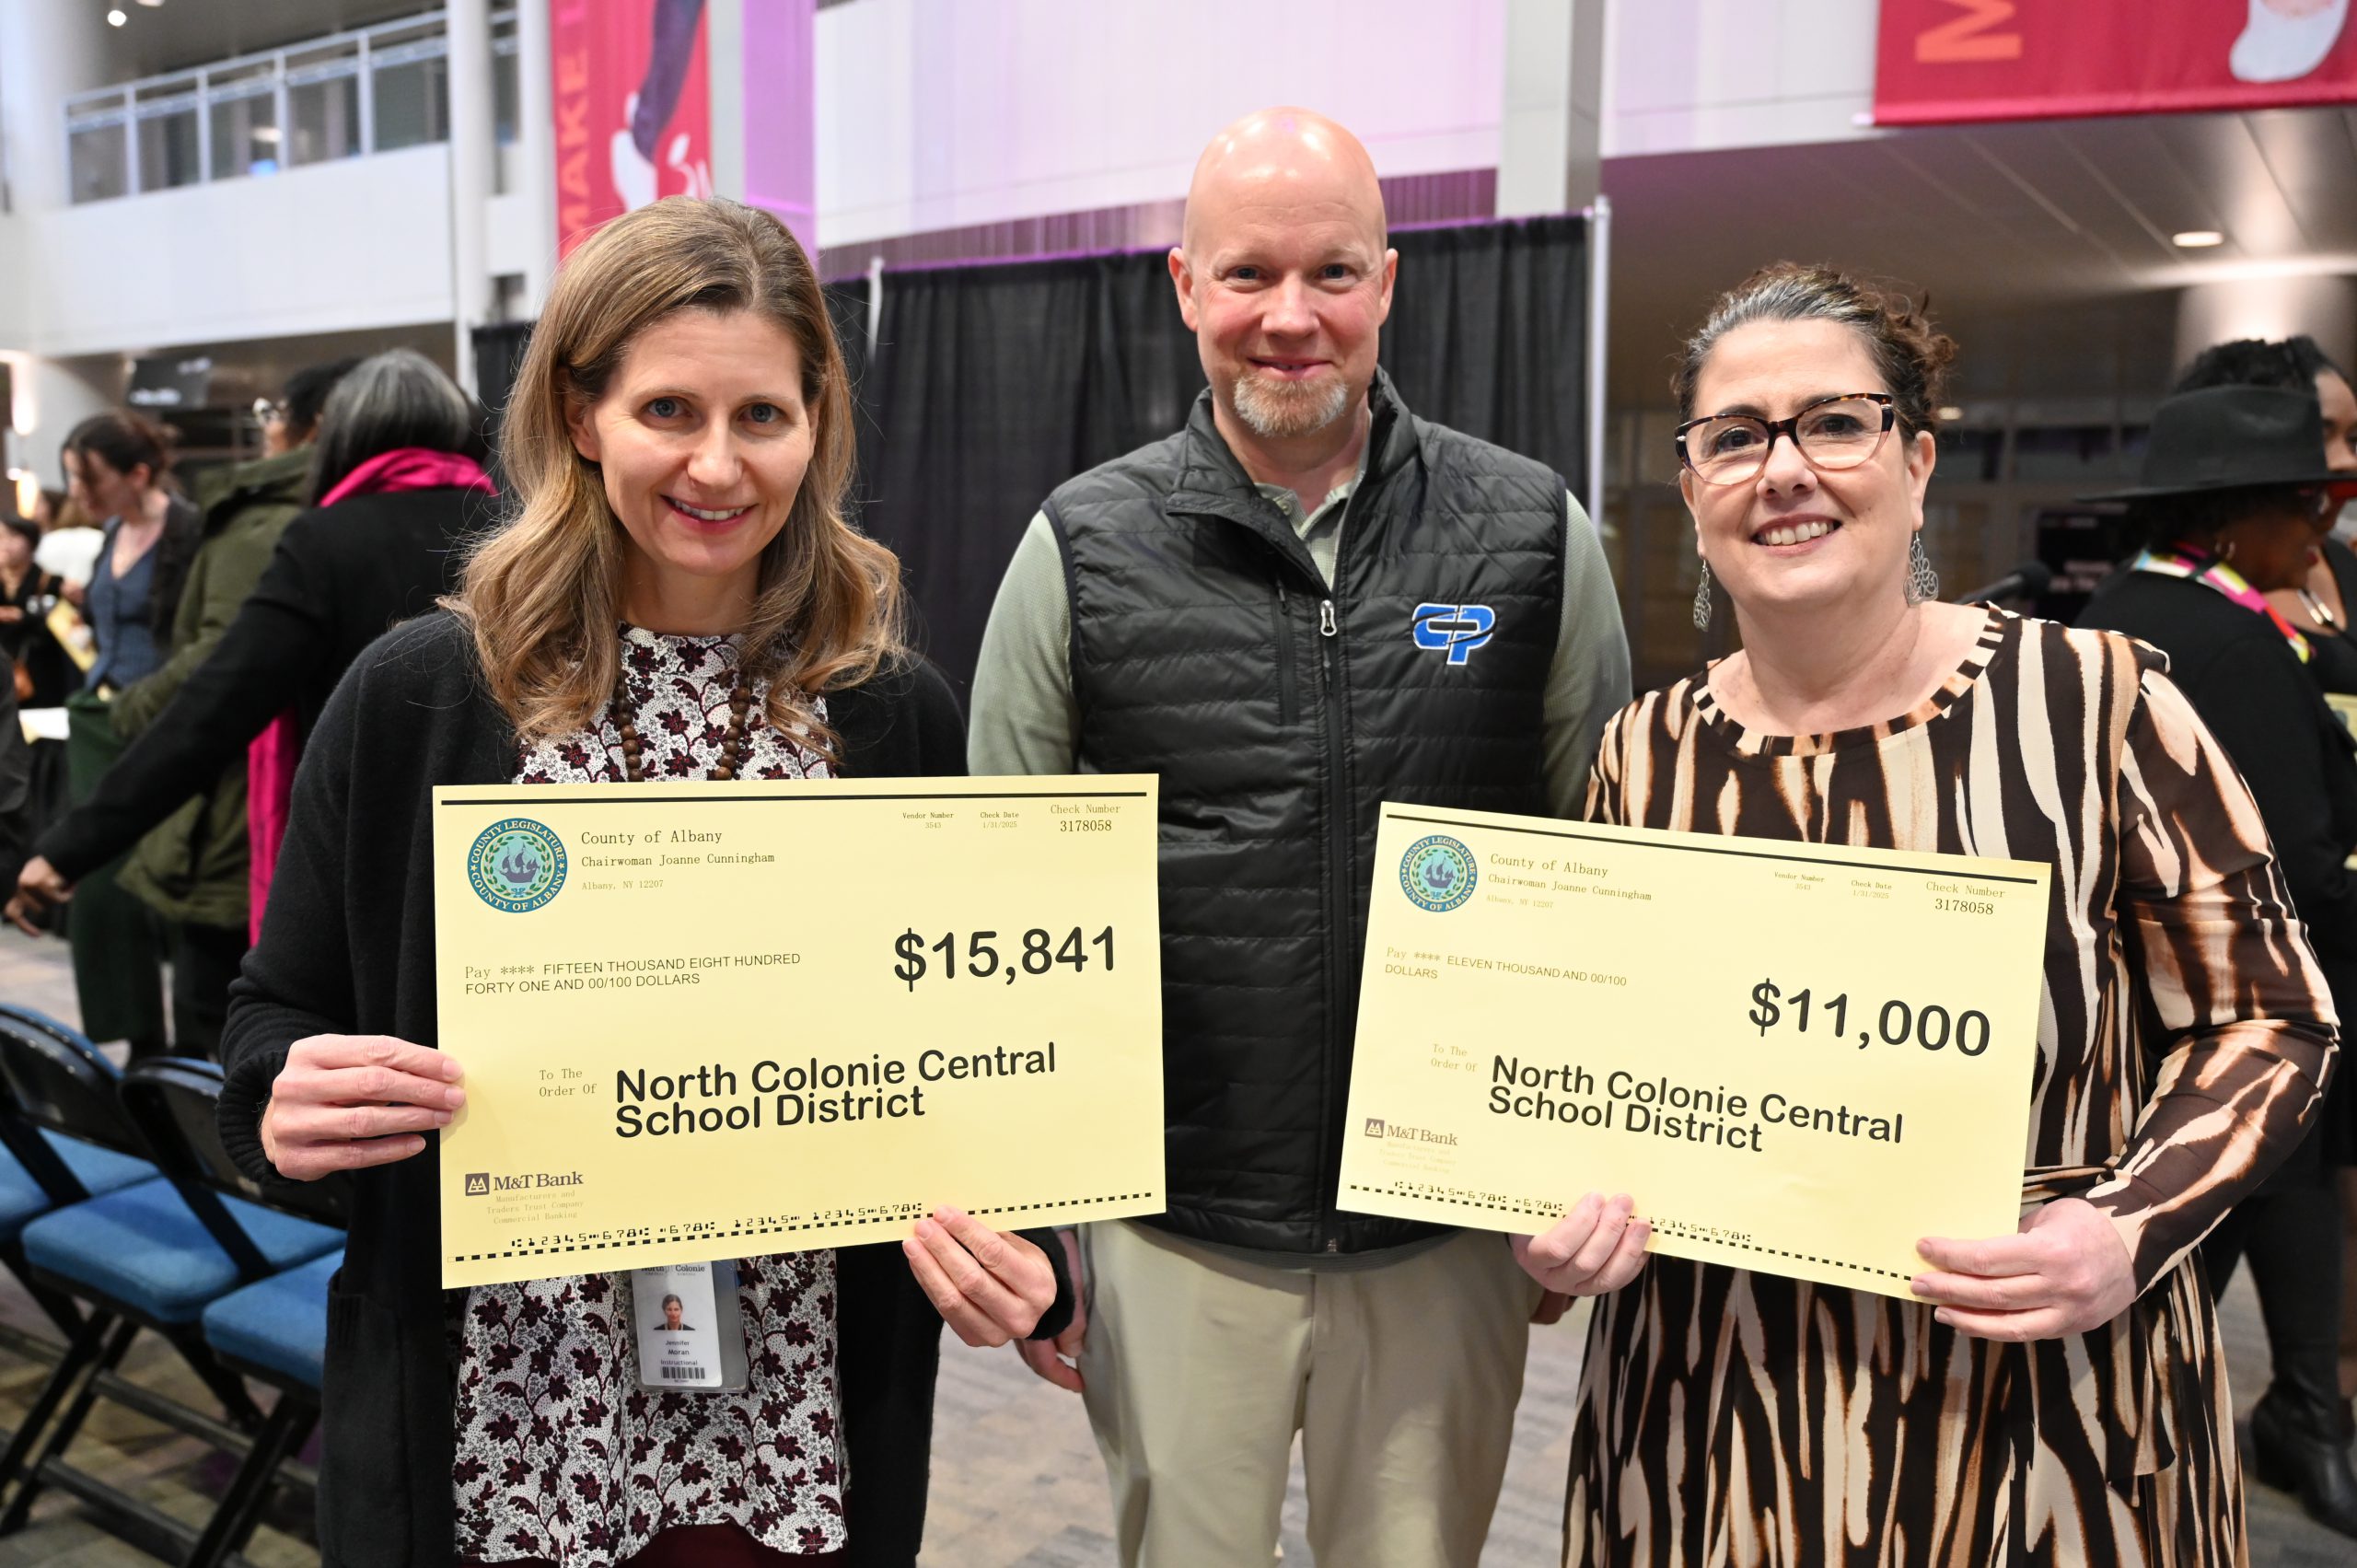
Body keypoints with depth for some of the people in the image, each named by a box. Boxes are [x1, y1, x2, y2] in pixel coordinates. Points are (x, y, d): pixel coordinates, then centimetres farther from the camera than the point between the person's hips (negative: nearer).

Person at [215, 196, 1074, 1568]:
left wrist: (1006, 1248, -12)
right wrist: (285, 1107, -18)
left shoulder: (898, 717, -3)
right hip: (496, 1430, 0)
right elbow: (277, 1015, 3)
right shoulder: (418, 696, -6)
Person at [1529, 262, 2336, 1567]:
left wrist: (2129, 1230, -18)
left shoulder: (2094, 698, -10)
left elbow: (2268, 1019, -3)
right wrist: (1557, 1219, -10)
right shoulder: (1647, 752, -2)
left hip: (2046, 1411, -2)